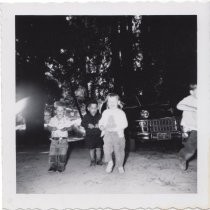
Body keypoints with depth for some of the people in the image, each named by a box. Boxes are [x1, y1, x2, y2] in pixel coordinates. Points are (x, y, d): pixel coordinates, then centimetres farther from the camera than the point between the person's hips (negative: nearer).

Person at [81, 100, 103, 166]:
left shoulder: (99, 116, 0)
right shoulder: (86, 116, -1)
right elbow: (82, 123, -3)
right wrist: (88, 125, -20)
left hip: (98, 135, 1)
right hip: (89, 135, -1)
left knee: (98, 148, 7)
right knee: (92, 149, 8)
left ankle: (98, 160, 23)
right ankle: (92, 161, 23)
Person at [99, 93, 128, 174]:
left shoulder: (120, 112, -1)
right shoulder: (105, 112, 9)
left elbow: (124, 124, -9)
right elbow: (101, 121, 19)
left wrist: (115, 128, -21)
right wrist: (101, 126, -5)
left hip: (118, 134, -1)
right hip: (107, 134, 2)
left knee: (119, 150, 7)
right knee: (107, 149, -17)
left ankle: (120, 166, 31)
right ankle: (110, 162, 12)